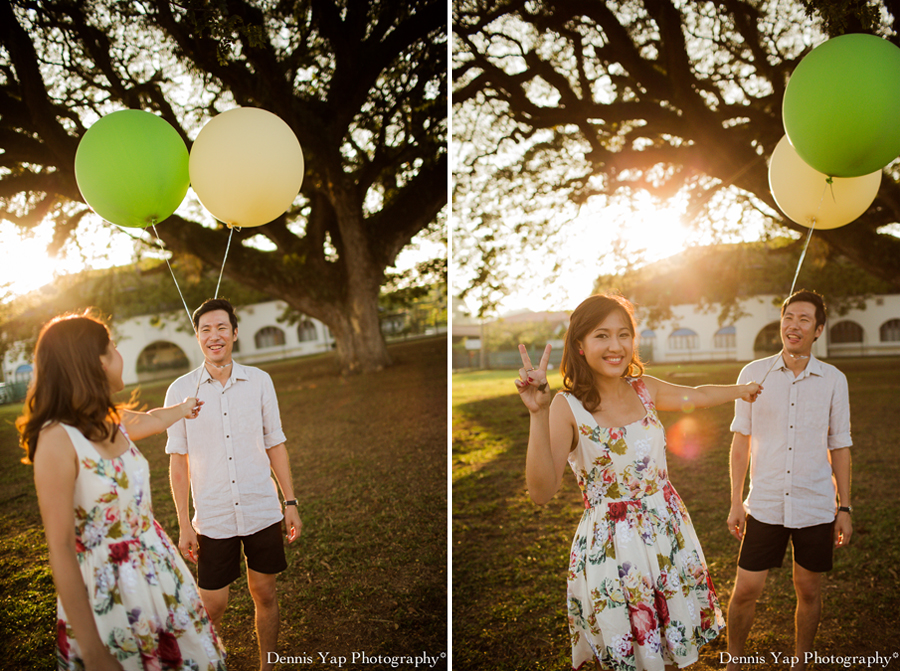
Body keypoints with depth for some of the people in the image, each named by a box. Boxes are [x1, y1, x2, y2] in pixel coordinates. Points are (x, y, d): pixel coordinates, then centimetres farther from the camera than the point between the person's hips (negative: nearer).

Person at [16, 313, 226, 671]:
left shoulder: (114, 422, 1)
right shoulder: (58, 439, -21)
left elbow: (153, 419, 26)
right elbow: (61, 550, -20)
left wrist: (184, 407, 47)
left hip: (161, 578, 7)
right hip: (107, 597, -7)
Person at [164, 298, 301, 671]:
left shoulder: (259, 381, 0)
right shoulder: (181, 390, -3)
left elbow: (275, 445, 6)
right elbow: (178, 461, 0)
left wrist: (290, 502, 3)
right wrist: (184, 525, -2)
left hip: (263, 512, 1)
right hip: (212, 519, -1)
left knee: (265, 596, 12)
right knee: (212, 606, 5)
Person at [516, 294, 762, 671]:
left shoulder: (645, 389, 0)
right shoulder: (568, 407, -16)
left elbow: (696, 395, 22)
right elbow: (542, 493, -26)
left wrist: (741, 390, 37)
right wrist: (538, 415, -35)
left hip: (668, 531, 5)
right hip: (611, 545, -5)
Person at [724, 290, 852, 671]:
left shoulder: (833, 380, -1)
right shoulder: (754, 374, -3)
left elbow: (839, 446, 7)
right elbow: (741, 442, 3)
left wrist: (845, 507, 5)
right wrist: (736, 502, 2)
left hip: (816, 509, 1)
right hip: (764, 506, -1)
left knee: (809, 592, 13)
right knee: (745, 592, 3)